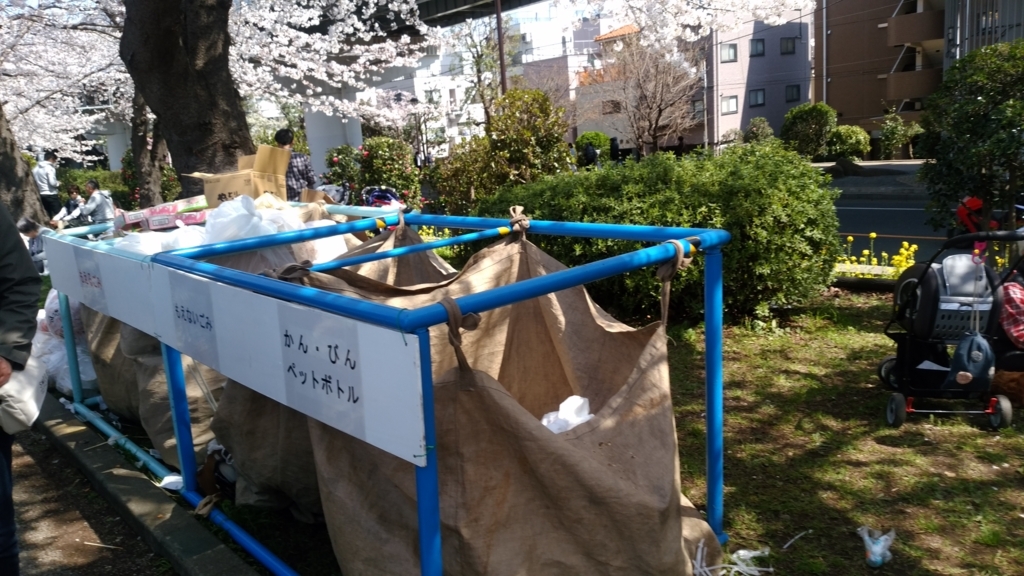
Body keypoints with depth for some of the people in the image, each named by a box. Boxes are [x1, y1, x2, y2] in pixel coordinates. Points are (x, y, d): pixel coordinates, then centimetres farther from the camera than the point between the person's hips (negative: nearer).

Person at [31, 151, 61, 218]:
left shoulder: (35, 168, 11)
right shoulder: (50, 168, -12)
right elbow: (52, 182, -21)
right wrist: (58, 184, -2)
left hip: (41, 195, 8)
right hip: (51, 195, -7)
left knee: (47, 215, 12)